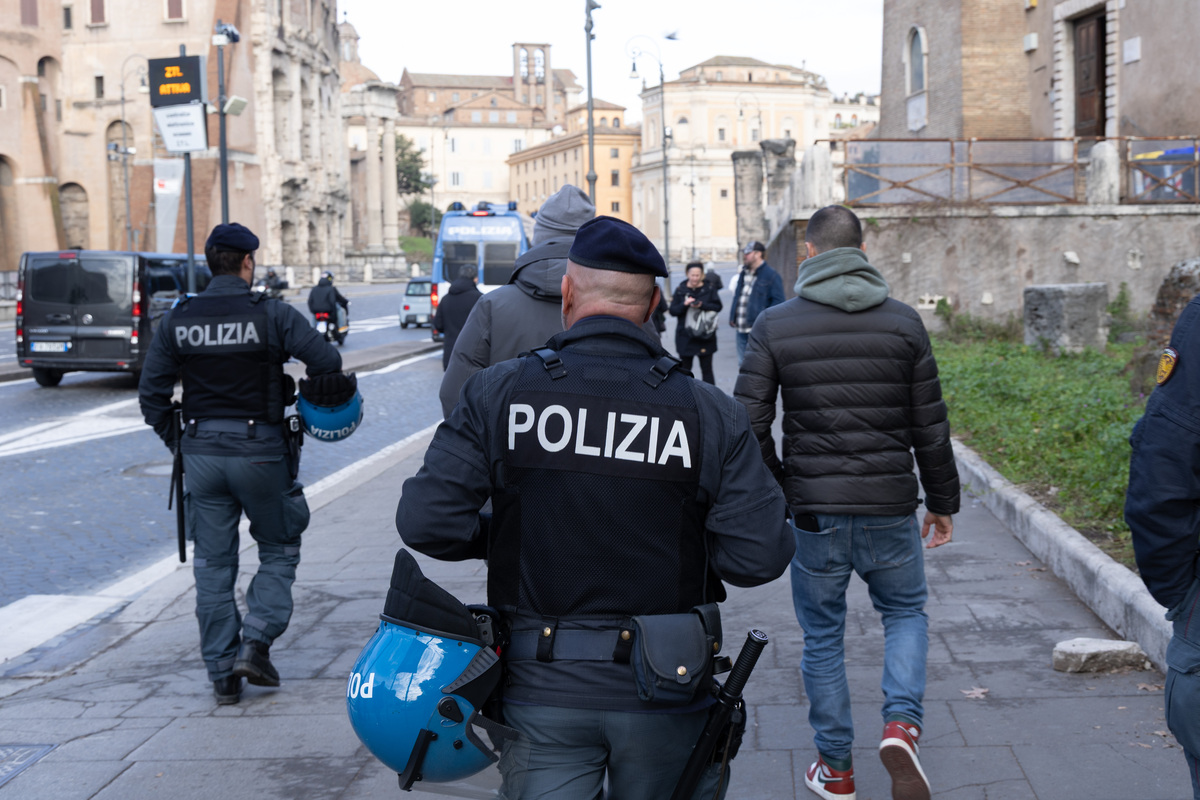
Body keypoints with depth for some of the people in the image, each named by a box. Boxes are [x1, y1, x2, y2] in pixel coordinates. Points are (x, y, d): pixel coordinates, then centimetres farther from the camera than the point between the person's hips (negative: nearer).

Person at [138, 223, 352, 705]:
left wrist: (178, 443, 14)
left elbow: (151, 394, 3)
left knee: (213, 565, 11)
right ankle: (255, 641, 0)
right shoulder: (273, 316, -9)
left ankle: (222, 674, 13)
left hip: (201, 452, 3)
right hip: (259, 450, -3)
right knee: (279, 550, 16)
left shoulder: (176, 321, 2)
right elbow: (329, 366, -13)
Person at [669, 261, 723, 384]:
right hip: (685, 336, 1)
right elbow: (673, 311, 0)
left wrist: (702, 305, -20)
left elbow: (717, 306, -7)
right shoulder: (680, 290, 3)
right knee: (685, 369, 8)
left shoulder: (709, 288, 1)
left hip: (705, 336, -1)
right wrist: (684, 305, -18)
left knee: (707, 369, 2)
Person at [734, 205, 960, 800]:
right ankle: (901, 724, 1)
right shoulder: (903, 322, -1)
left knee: (822, 637, 15)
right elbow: (930, 426, 2)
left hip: (813, 511, -1)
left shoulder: (774, 326, -4)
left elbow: (750, 426, -7)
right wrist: (942, 502, 14)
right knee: (906, 612, 23)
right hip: (890, 510, 1)